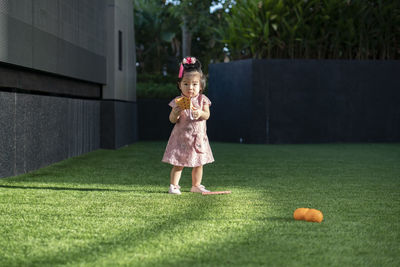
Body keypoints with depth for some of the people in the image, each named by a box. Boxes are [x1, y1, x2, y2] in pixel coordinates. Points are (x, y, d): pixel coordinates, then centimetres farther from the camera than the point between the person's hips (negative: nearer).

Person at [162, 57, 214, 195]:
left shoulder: (202, 100, 1)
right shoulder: (178, 101, -4)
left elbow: (207, 115, -7)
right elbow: (172, 120, -4)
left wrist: (200, 113, -29)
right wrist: (175, 113, -26)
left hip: (198, 137, 3)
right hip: (181, 136, -2)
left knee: (198, 163, 10)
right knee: (178, 164, -3)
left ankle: (196, 185, 22)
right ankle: (173, 185, 3)